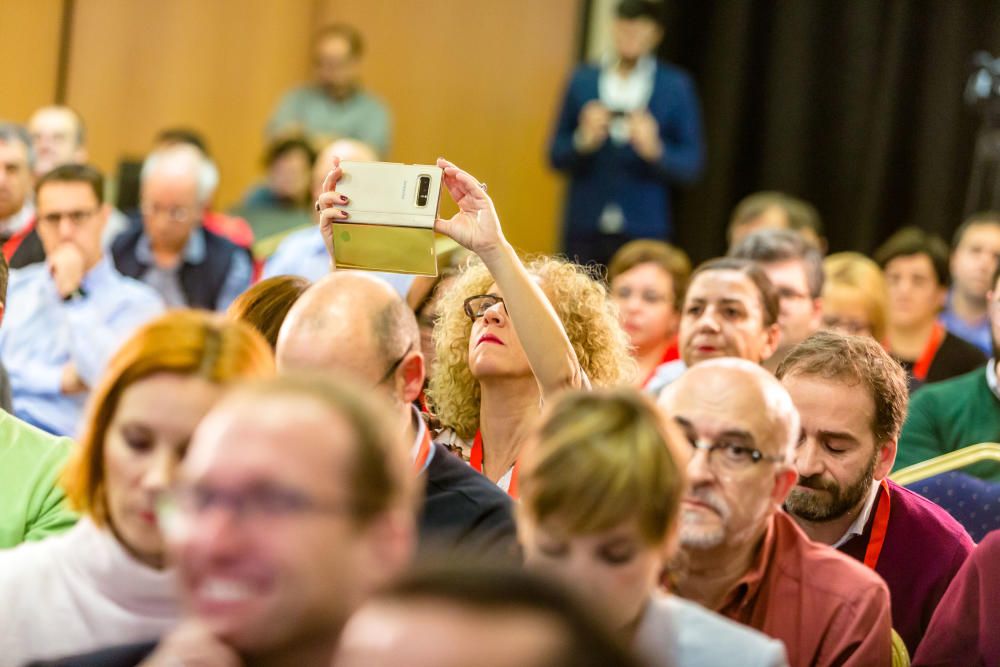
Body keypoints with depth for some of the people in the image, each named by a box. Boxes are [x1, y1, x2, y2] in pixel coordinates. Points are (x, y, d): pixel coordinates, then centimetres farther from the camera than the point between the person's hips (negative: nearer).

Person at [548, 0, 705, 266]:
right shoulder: (583, 80, 10)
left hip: (643, 230, -2)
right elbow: (556, 156, 9)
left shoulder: (676, 86, 5)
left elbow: (692, 164, 3)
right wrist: (583, 141, -11)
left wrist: (655, 150, -16)